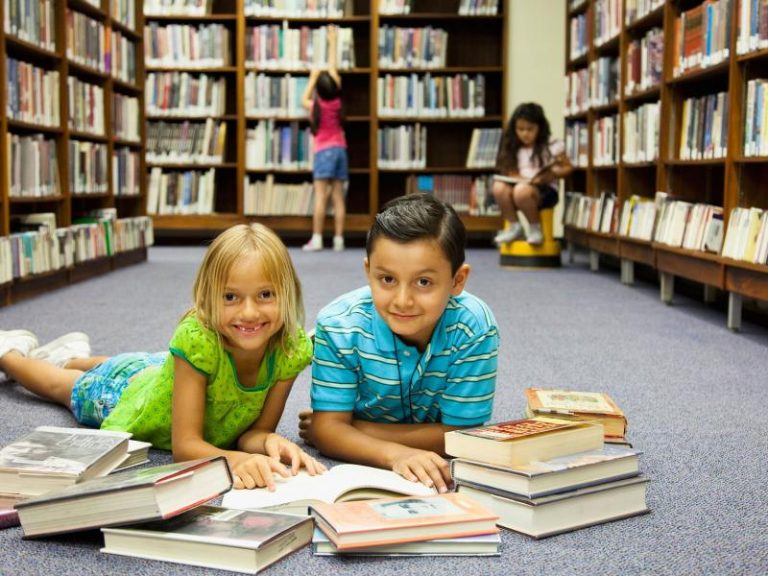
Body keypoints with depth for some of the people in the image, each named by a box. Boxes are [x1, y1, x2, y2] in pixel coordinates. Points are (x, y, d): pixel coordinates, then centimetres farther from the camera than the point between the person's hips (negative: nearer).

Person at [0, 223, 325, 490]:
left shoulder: (293, 348, -34)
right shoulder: (197, 339, -45)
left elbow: (254, 431, -25)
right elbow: (184, 444, -41)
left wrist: (271, 443, -47)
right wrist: (237, 459, -59)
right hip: (125, 394, -3)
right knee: (59, 385, 29)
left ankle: (72, 354, 65)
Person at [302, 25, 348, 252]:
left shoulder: (316, 106, -7)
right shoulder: (337, 101, 0)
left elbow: (303, 99, 18)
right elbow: (333, 70, 11)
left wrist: (313, 78, 22)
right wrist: (332, 43, 19)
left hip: (324, 152, -4)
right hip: (340, 150, 4)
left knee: (320, 197, -9)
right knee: (338, 198, 1)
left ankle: (316, 239, -14)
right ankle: (338, 240, -1)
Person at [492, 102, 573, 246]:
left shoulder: (551, 145, -1)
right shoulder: (514, 148, 12)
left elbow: (568, 168, -1)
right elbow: (510, 172, 9)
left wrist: (552, 175, -19)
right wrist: (520, 178, -13)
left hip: (545, 190, -5)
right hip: (520, 185, 5)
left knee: (522, 190, -37)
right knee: (498, 186, -26)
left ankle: (535, 228, -12)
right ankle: (514, 227, -9)